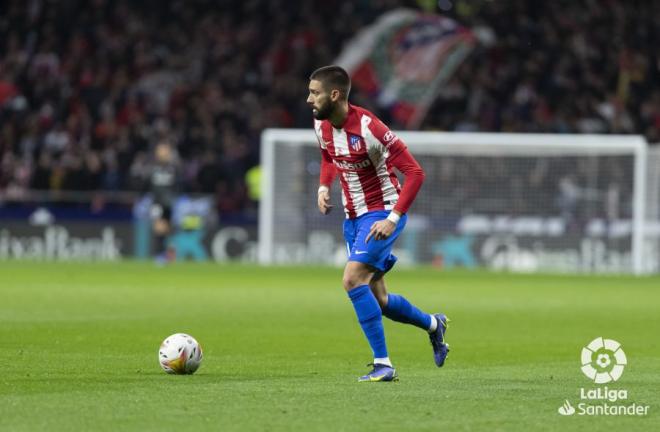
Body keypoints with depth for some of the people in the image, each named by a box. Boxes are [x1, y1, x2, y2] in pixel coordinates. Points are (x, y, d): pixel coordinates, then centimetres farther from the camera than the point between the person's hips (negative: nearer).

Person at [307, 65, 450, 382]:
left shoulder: (368, 128, -26)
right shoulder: (321, 125, -2)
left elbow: (414, 172, -23)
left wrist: (393, 218, -29)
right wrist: (324, 187, 3)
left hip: (382, 212, -8)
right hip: (353, 216, 8)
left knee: (353, 280, -24)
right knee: (377, 301, 12)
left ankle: (383, 364, -18)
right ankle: (433, 324, 40)